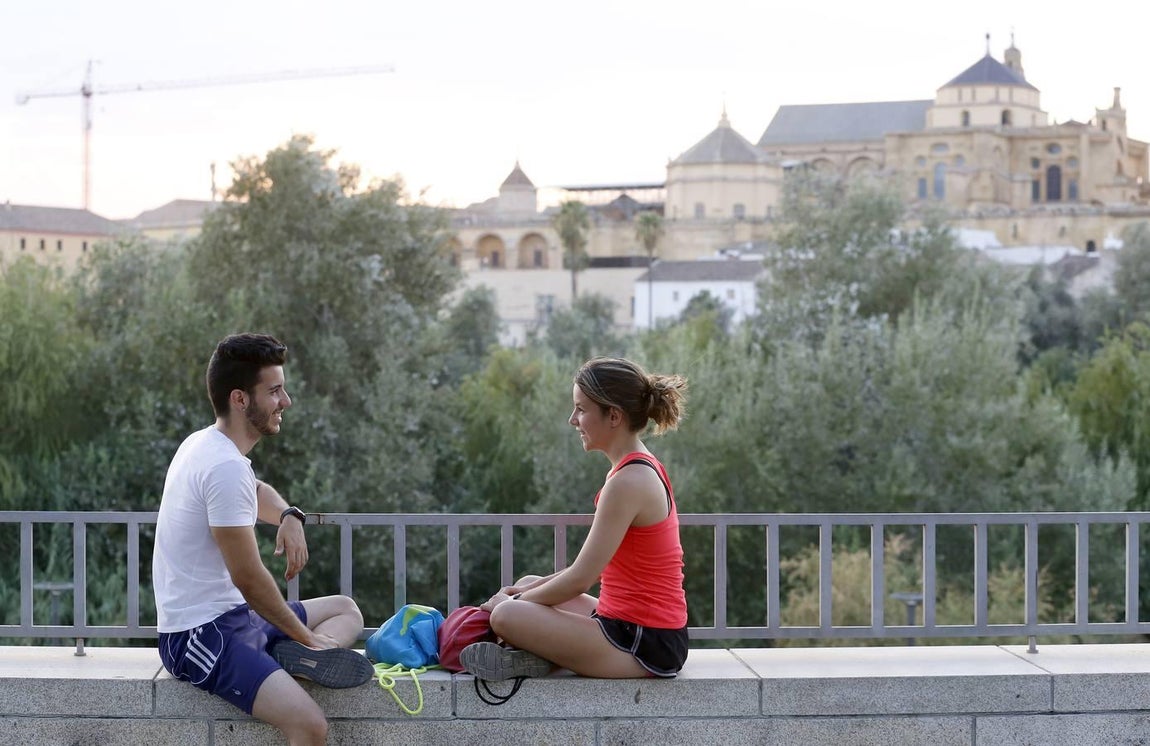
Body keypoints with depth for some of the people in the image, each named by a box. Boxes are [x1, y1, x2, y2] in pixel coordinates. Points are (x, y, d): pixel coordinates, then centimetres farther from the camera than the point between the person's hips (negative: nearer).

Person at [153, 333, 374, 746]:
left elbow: (257, 493, 34)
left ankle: (293, 655, -10)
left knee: (347, 611, 18)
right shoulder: (226, 468, -20)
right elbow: (249, 579, -20)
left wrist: (289, 516, 10)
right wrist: (309, 638, -7)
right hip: (201, 635, -11)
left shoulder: (207, 444, 12)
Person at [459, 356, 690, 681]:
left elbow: (580, 580, -19)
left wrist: (513, 604, -5)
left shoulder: (628, 482, -20)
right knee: (528, 585, 23)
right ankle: (536, 654, 0)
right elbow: (595, 564, 19)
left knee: (507, 617, -25)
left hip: (645, 646, -11)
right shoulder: (643, 468, 12)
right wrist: (534, 588, 12)